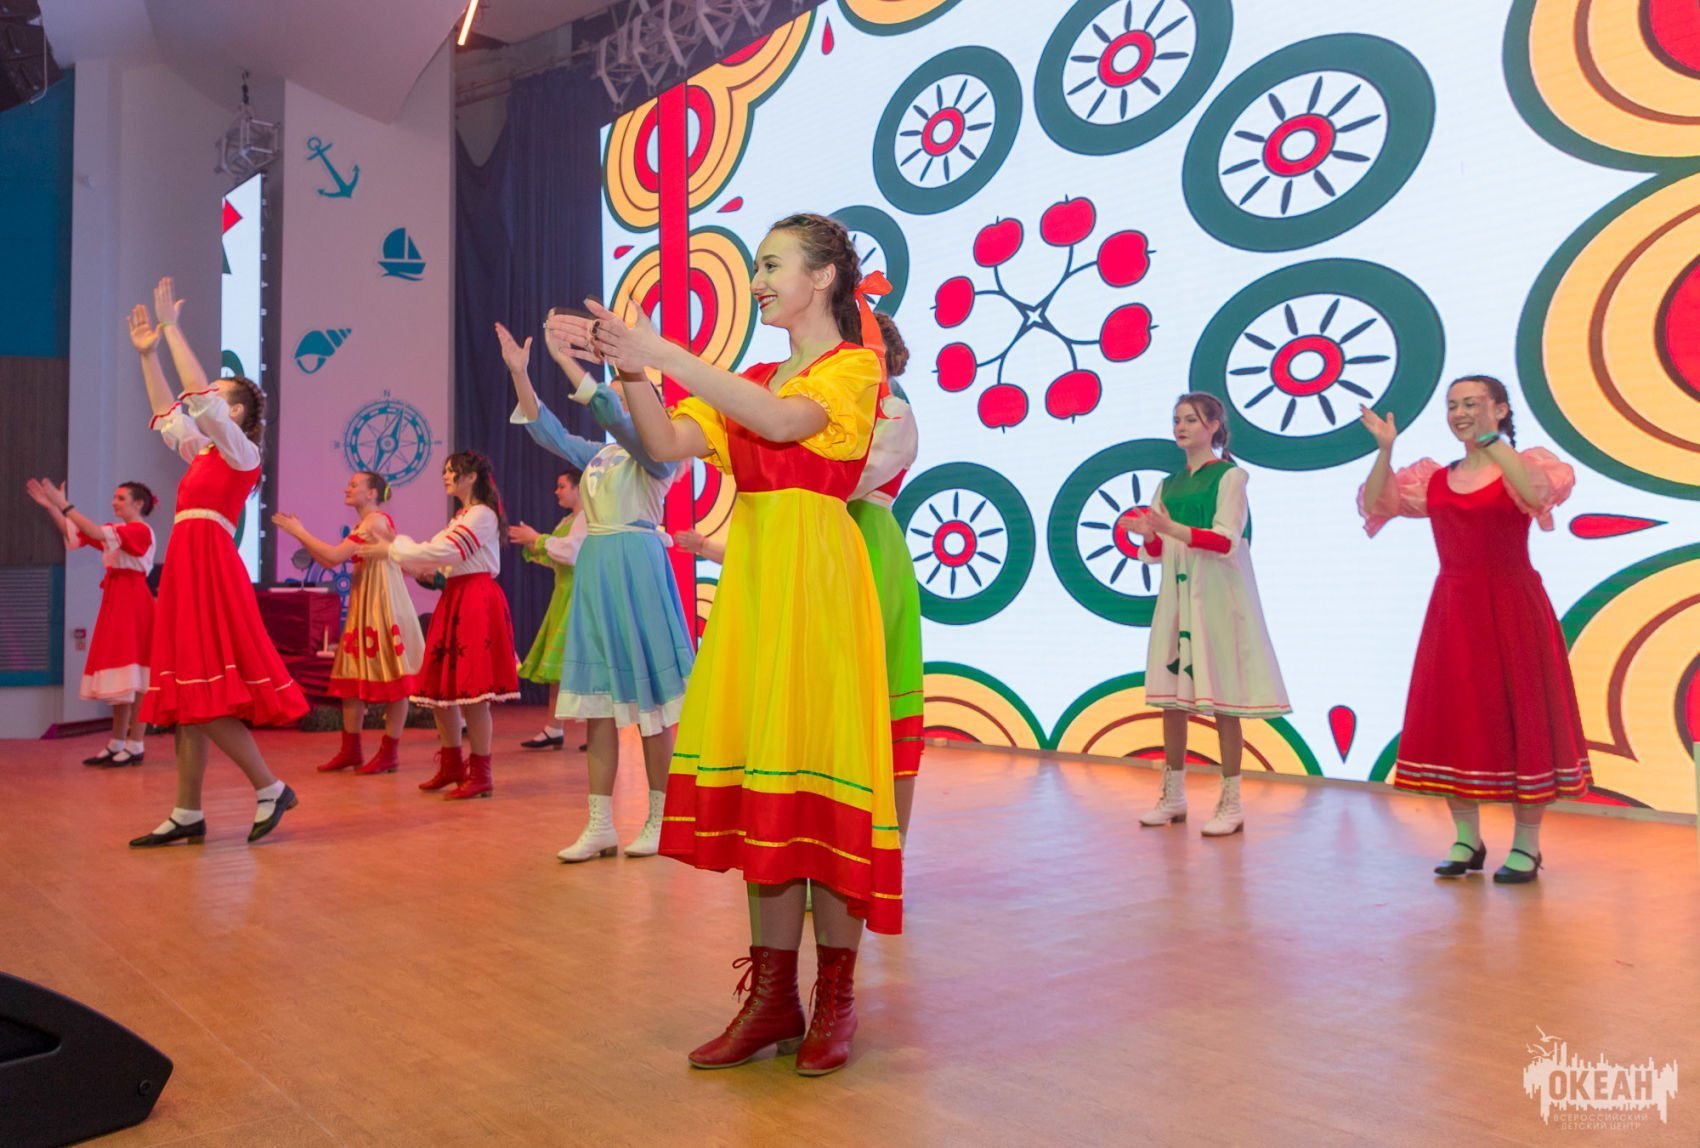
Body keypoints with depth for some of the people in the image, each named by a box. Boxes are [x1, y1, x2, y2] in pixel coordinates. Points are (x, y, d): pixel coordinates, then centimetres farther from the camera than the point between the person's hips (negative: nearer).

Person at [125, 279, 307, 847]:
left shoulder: (242, 453, -3)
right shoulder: (203, 453, 20)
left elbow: (199, 396, -12)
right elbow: (167, 413, 30)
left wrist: (172, 328, -6)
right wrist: (147, 354, 25)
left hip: (212, 571, -9)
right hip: (186, 571, 9)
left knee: (205, 693, -12)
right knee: (188, 695, 6)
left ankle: (271, 789, -3)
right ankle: (187, 815, 8)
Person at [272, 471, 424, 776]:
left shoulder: (377, 521, -13)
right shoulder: (363, 525, 16)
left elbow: (334, 556, -19)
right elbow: (329, 562, 12)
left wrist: (298, 531, -11)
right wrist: (300, 534, 6)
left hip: (383, 603, -10)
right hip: (363, 605, 10)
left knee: (392, 679, -2)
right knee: (353, 673, 9)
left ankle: (390, 752, 3)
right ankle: (351, 750, 15)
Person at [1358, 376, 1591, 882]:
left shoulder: (1524, 463, -1)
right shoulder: (1433, 478, 11)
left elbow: (1539, 491, -23)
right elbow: (1374, 505, 3)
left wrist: (1492, 440, -21)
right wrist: (1385, 450, -8)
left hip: (1511, 607, -4)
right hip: (1452, 609, 5)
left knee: (1518, 716, 1)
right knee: (1454, 719, 7)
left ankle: (1526, 846, 12)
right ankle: (1467, 840, 19)